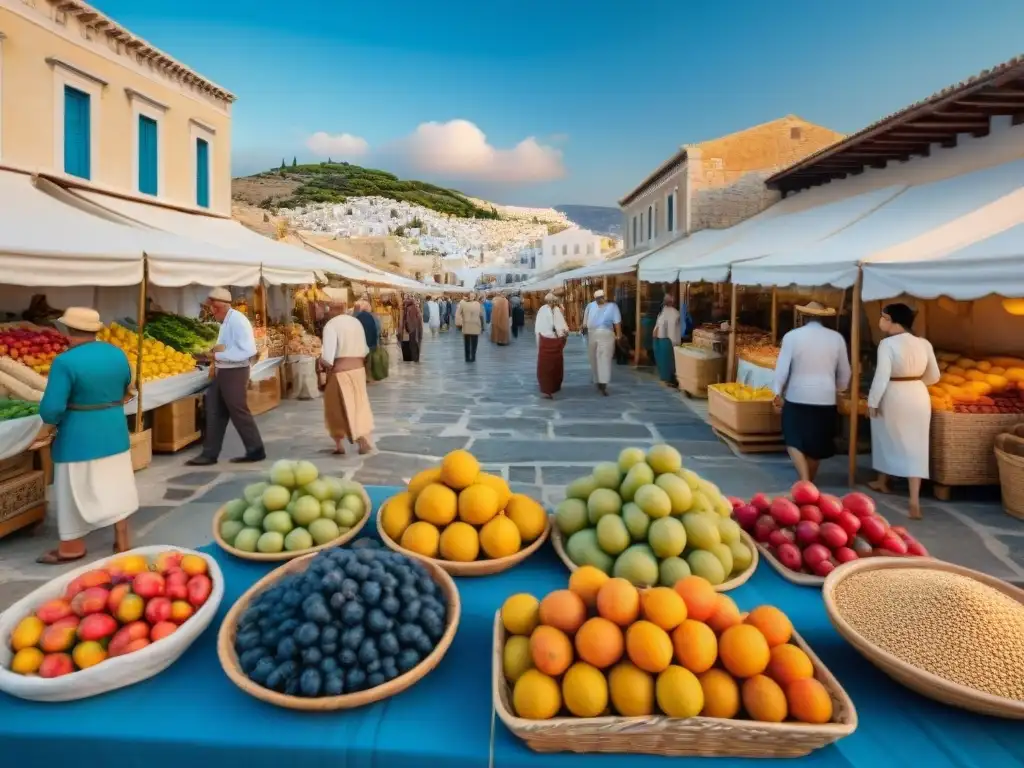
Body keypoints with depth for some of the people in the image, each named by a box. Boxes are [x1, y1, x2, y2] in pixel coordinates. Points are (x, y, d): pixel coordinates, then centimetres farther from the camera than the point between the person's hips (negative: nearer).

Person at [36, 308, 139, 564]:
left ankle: (73, 546, 25)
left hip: (79, 437, -6)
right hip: (115, 432, 6)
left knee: (76, 491, 10)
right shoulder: (117, 354, 1)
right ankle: (122, 542, 23)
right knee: (115, 486, 14)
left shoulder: (66, 361, -19)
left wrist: (52, 420, 0)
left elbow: (51, 409, -20)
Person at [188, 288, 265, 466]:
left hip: (234, 373, -9)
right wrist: (218, 353, 0)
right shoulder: (226, 321, 10)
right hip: (223, 373, 9)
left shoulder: (237, 321, -18)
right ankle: (210, 454, 19)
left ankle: (256, 451, 13)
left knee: (239, 413, 0)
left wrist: (221, 353, -20)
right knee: (215, 412, 11)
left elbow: (248, 351, -25)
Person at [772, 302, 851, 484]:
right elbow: (845, 372, 8)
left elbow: (782, 368, -7)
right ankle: (809, 482, 27)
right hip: (826, 398, 3)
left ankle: (804, 481, -9)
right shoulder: (836, 338, 0)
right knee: (816, 443, 15)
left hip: (797, 397, -3)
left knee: (794, 441, 7)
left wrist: (777, 392, 5)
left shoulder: (792, 336, -8)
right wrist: (838, 389, 26)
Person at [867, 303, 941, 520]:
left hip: (893, 397, -4)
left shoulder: (888, 344, -17)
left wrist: (872, 402, -10)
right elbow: (933, 376, 9)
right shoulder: (924, 344, 1)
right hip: (919, 398, 4)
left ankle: (882, 483, 38)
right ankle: (914, 502, -2)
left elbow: (881, 377, -20)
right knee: (915, 447, 5)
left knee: (886, 440, 19)